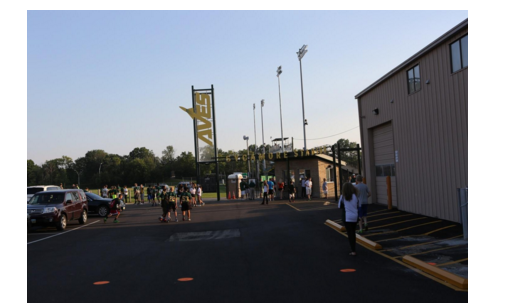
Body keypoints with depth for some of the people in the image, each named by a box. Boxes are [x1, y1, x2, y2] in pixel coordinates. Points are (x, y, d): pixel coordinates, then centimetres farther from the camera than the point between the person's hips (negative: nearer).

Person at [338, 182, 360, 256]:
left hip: (346, 217, -3)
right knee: (353, 233, 17)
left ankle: (353, 251, -7)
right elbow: (358, 206, 2)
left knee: (350, 234, 0)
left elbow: (340, 206, 0)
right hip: (355, 217, 3)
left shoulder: (343, 197, -9)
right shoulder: (355, 196, -4)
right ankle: (353, 248, 26)